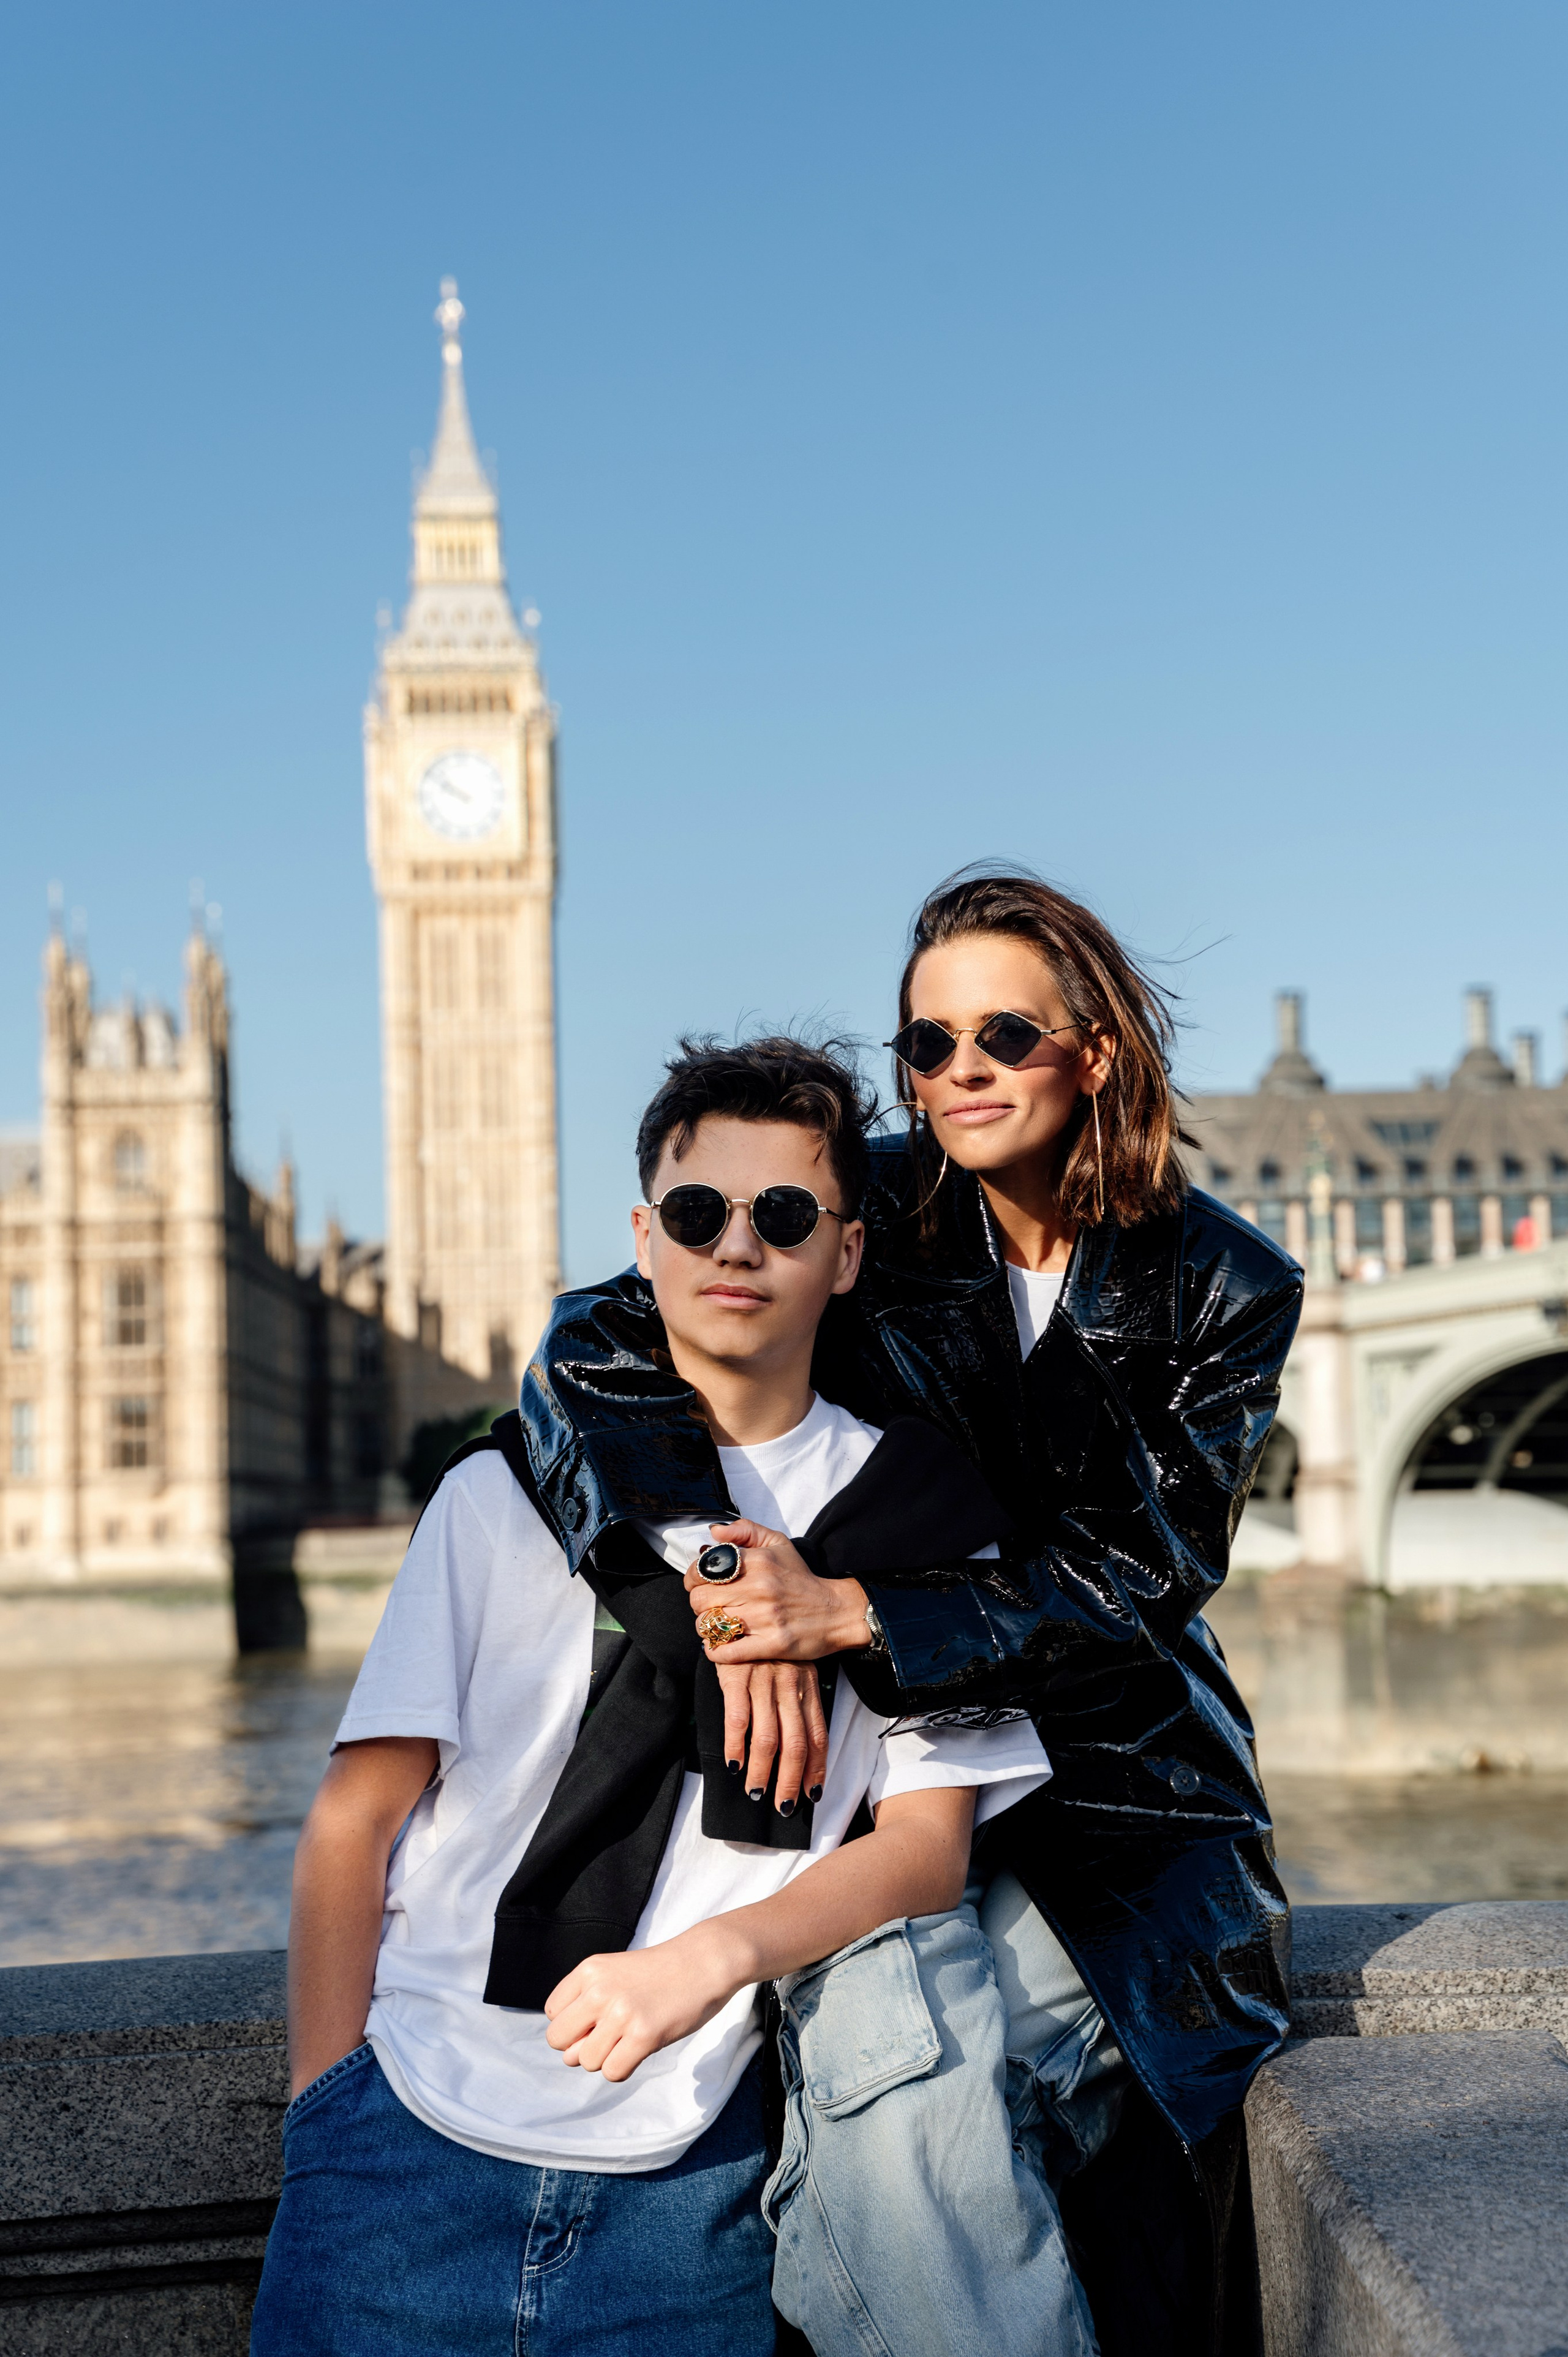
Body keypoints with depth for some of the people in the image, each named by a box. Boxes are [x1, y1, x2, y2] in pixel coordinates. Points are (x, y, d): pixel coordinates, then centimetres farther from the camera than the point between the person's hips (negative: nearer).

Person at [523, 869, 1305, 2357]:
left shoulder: (1225, 1288, -4)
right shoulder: (864, 1211, -5)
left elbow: (1126, 1576, -12)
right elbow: (587, 1357, -15)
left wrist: (850, 1613, -25)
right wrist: (729, 1604, -29)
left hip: (1122, 1757, 1)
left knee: (1165, 2118, -10)